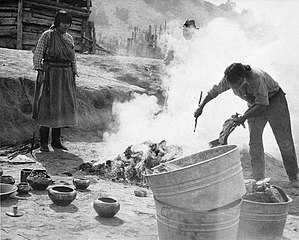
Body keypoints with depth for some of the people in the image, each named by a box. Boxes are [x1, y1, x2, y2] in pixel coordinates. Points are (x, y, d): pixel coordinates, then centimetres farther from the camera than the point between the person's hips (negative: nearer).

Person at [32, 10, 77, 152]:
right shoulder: (47, 35, -3)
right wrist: (40, 72, -17)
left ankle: (56, 141, 14)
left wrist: (74, 76, 12)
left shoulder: (69, 38, 13)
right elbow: (37, 54, -7)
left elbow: (73, 59, 17)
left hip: (65, 76, 6)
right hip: (50, 75, -5)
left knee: (61, 108, 6)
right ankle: (43, 143, -1)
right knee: (47, 108, -6)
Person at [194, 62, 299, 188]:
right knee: (254, 142, -4)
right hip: (255, 105, 6)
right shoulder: (229, 79, -18)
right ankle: (258, 179, 1)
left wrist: (244, 117, -30)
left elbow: (263, 104, -31)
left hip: (273, 101, -5)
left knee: (285, 140, -4)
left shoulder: (256, 77, -37)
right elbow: (215, 91, 0)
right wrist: (201, 107, 3)